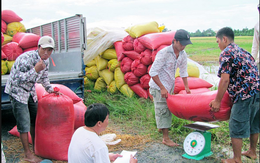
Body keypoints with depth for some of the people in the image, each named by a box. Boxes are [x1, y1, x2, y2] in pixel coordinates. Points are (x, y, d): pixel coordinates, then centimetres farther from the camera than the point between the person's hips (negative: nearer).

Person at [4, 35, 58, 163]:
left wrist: (50, 89, 10)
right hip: (17, 92, -8)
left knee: (34, 120, 15)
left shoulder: (45, 61, -2)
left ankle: (35, 147, 32)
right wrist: (35, 70, -38)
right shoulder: (26, 58, -27)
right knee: (24, 123, -5)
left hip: (30, 92, 8)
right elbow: (18, 79, -32)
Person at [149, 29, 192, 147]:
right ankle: (166, 138, -1)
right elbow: (153, 72, -23)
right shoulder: (164, 53, -23)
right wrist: (162, 88, -23)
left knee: (168, 109, 16)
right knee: (162, 110, -6)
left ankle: (161, 127, 40)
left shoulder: (183, 54, -1)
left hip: (169, 85, 7)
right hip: (158, 86, -7)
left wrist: (187, 87, 9)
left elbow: (183, 71, 13)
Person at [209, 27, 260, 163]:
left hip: (245, 95, -10)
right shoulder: (243, 51, 20)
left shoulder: (226, 53, -8)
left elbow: (225, 79, -17)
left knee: (237, 127, 1)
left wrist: (217, 101, -10)